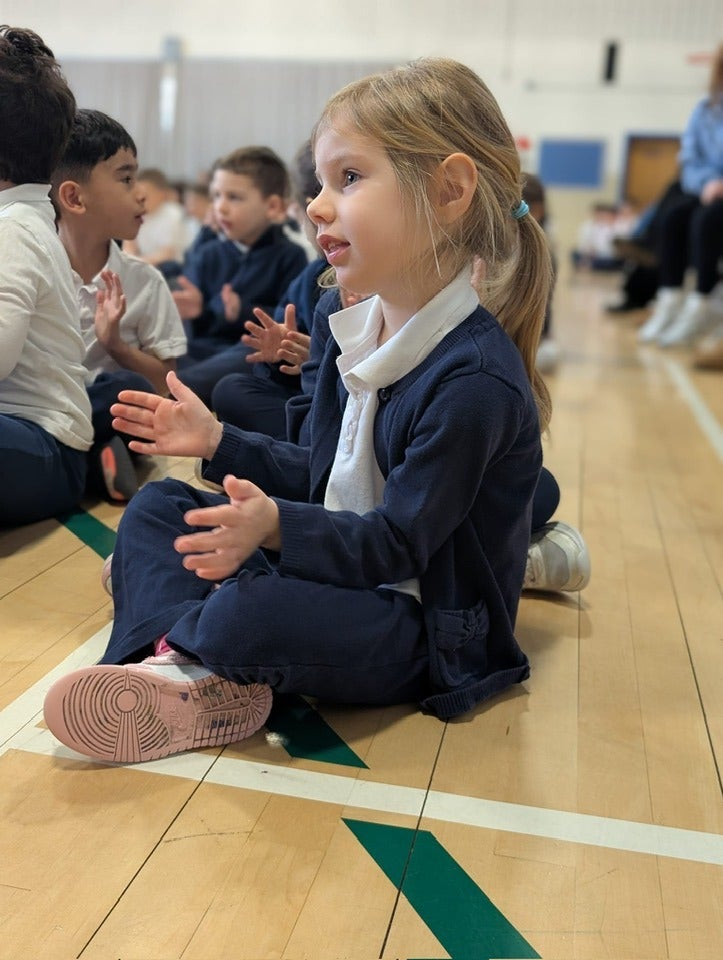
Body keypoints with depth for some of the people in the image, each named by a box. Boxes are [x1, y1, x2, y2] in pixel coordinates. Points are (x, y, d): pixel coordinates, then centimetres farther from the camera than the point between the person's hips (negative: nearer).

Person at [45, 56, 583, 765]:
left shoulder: (475, 378, -24)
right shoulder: (352, 333, 4)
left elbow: (399, 541, -24)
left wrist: (276, 526, -38)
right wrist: (216, 441, 7)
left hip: (425, 628, -9)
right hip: (340, 567, 9)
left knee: (249, 617, -38)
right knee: (155, 508, 5)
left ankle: (182, 641, -2)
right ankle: (196, 673, -18)